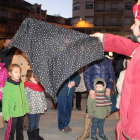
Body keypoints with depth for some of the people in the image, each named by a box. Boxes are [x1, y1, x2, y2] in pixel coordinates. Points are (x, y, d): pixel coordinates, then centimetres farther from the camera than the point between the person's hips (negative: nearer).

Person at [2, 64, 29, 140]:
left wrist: (26, 108, 11)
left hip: (21, 112, 6)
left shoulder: (21, 84, 2)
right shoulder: (8, 86, -17)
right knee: (11, 131, 4)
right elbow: (5, 101, -15)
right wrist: (6, 115, -15)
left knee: (20, 129, 22)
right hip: (13, 113, -6)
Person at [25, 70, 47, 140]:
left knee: (36, 123, 18)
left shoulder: (40, 86, 8)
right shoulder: (27, 87, -13)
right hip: (31, 109, -6)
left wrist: (44, 105, 18)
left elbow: (43, 97, 16)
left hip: (38, 108, 6)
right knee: (32, 124, 4)